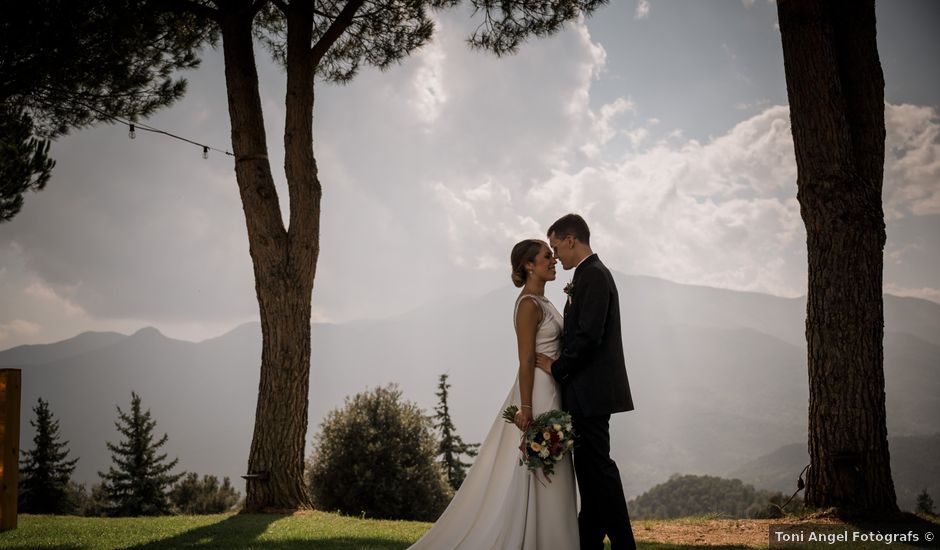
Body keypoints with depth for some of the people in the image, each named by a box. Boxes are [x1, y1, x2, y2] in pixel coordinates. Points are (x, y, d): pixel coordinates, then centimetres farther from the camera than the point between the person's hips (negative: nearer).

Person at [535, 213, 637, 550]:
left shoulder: (592, 276, -14)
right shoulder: (592, 274, 17)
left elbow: (589, 336, -22)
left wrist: (557, 368, -11)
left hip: (590, 392, -10)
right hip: (589, 392, 10)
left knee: (597, 467, -6)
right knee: (590, 467, 13)